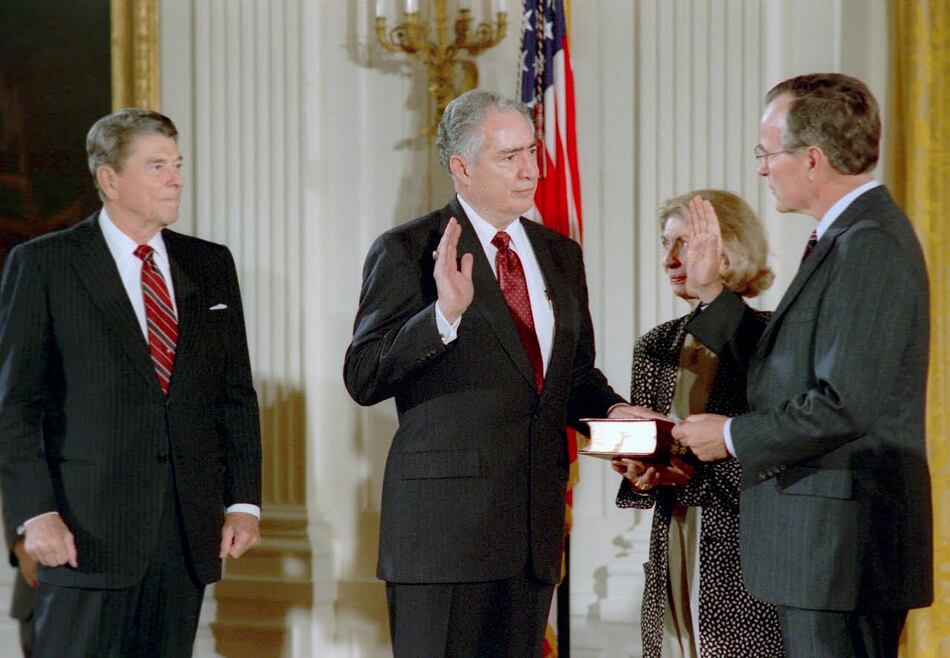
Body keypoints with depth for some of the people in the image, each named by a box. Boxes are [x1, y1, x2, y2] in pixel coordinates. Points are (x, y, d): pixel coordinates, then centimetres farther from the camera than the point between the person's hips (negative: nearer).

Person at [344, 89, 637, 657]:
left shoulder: (561, 254, 15)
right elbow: (364, 379, -12)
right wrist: (444, 314, -25)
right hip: (445, 519, -6)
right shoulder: (406, 251, -4)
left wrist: (611, 410, 1)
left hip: (536, 522, 6)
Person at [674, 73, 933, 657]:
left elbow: (847, 403, -23)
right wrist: (713, 291, 15)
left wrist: (733, 436, -12)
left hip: (844, 546, -10)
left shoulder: (870, 243, -17)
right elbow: (791, 367, 18)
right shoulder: (850, 236, 16)